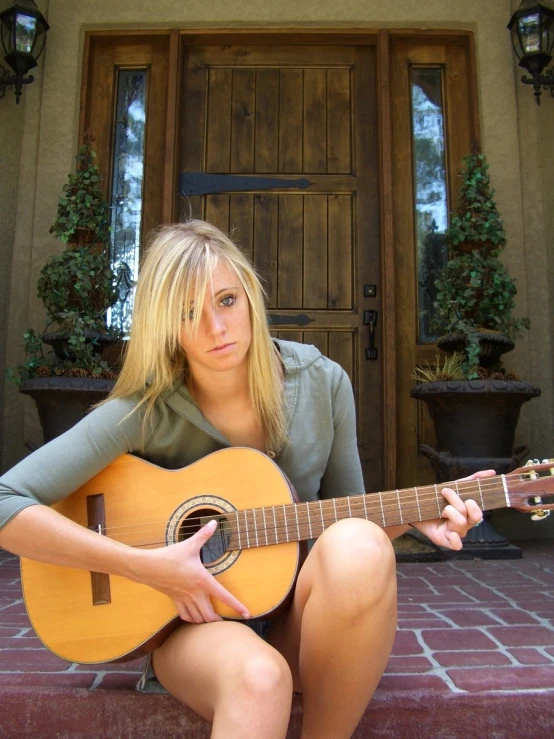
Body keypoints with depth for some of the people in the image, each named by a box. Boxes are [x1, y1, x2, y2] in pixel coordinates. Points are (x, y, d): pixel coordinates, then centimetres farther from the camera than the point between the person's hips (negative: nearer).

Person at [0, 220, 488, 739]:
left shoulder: (322, 383, -6)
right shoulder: (146, 413, -14)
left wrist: (414, 514, -14)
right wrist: (146, 566, -21)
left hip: (303, 618, 5)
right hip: (194, 620, -4)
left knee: (358, 548, -31)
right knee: (259, 677, -39)